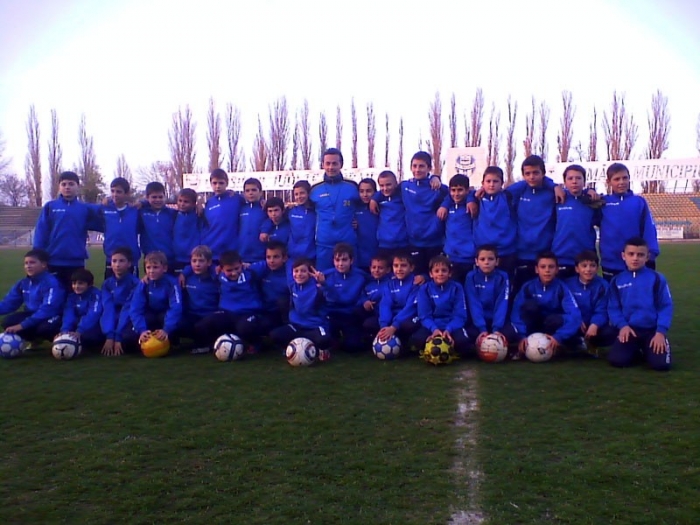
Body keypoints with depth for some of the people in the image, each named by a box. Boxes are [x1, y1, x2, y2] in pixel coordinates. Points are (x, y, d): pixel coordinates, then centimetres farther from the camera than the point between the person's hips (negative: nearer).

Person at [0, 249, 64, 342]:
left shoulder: (51, 283, -21)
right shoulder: (23, 283, 2)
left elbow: (47, 309, -30)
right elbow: (9, 303, 4)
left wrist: (22, 325, -33)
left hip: (51, 317, -7)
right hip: (33, 315, 7)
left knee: (45, 328, -39)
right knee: (8, 322, -14)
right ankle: (35, 340, 8)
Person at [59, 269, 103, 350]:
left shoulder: (96, 295, -17)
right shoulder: (72, 296, 2)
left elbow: (93, 315, -31)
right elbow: (68, 315, -14)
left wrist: (79, 332, -44)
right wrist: (64, 331, -33)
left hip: (95, 327, -7)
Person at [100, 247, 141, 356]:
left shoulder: (135, 283, -13)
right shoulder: (107, 283, 0)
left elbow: (128, 310, -20)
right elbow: (108, 309, -13)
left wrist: (118, 337, -27)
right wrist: (109, 336, -26)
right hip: (112, 322, 4)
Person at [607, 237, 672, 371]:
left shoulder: (657, 278, -1)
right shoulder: (617, 281, 4)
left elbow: (666, 307, -2)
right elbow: (613, 308, 5)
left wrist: (661, 331, -13)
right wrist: (622, 325, -13)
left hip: (652, 330, -1)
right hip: (629, 329, 1)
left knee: (661, 364, -22)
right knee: (616, 359, -20)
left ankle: (645, 349, 14)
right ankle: (636, 350, 14)